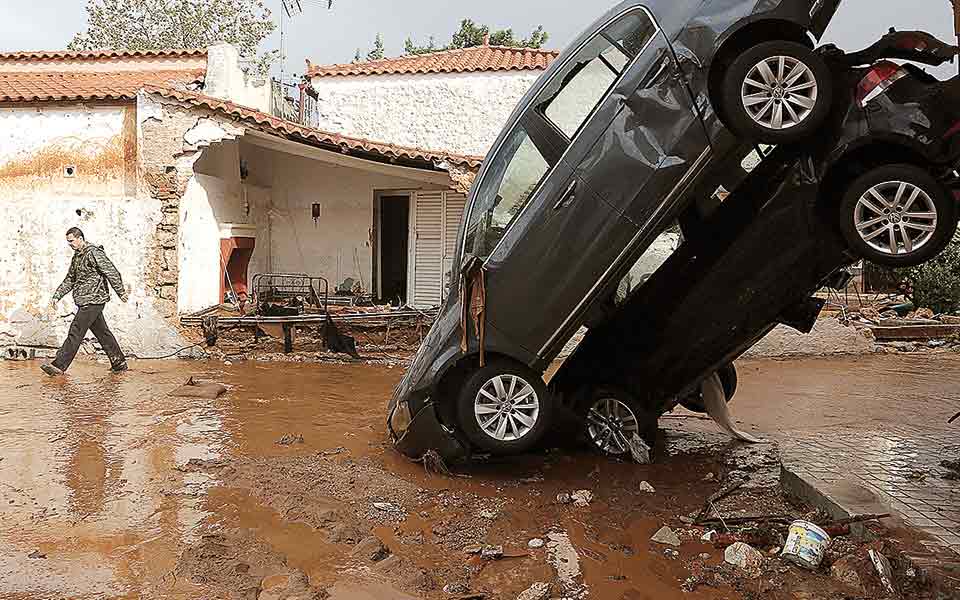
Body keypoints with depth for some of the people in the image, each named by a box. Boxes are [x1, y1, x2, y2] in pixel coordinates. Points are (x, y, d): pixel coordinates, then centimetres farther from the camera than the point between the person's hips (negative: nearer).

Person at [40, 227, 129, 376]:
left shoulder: (94, 253, -11)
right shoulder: (76, 257, 18)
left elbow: (112, 272, -16)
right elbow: (69, 280, 23)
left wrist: (121, 292, -17)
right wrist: (57, 296, 14)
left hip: (93, 300, -10)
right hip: (86, 301, 10)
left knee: (76, 332, -9)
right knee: (102, 332, 11)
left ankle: (59, 365, -8)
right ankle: (119, 364, 15)